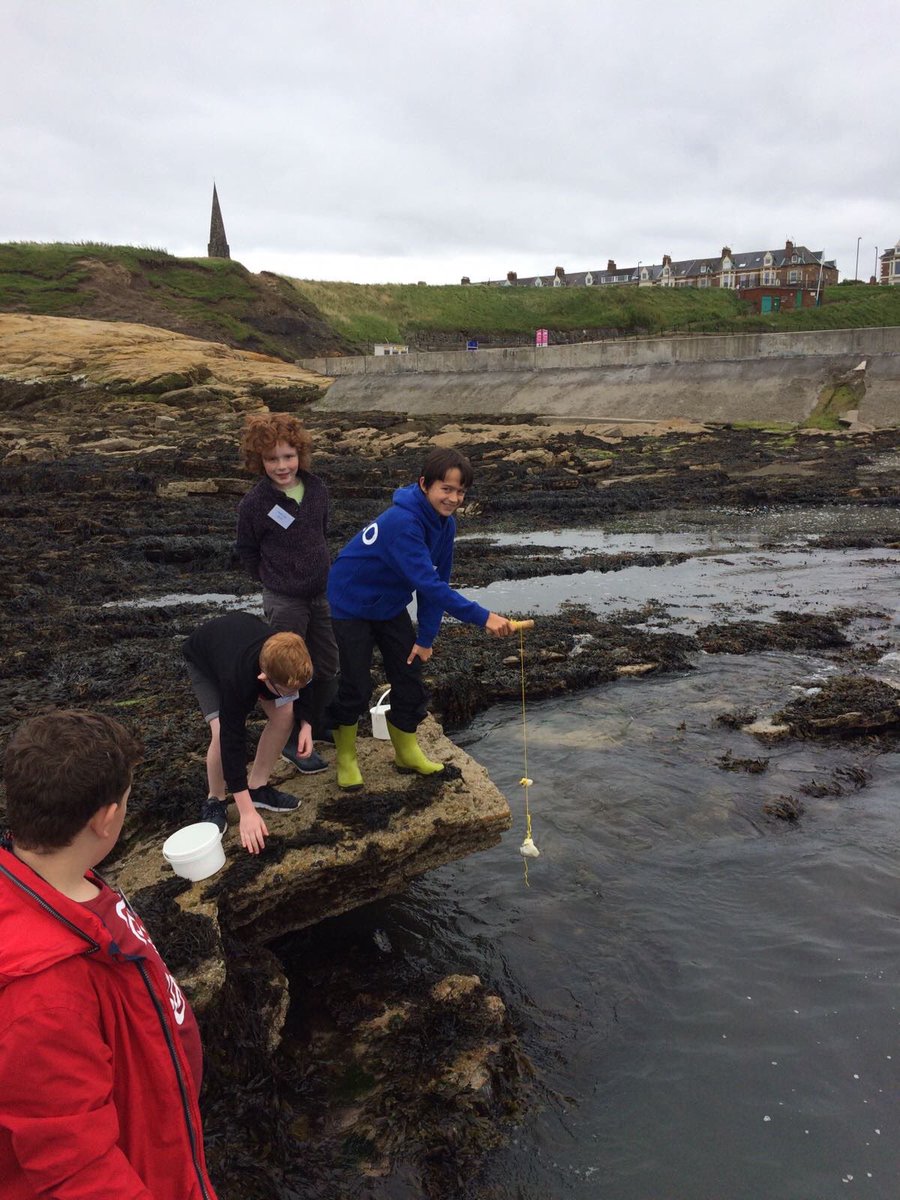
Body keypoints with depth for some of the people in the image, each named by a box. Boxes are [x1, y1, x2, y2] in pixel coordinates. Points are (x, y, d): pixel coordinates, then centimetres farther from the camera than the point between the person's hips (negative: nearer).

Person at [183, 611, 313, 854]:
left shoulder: (289, 659, -33)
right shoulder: (237, 680, -45)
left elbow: (303, 681, -6)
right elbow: (232, 739, -39)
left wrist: (305, 724, -17)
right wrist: (247, 812, -38)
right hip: (204, 657, -4)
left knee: (284, 714, -11)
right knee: (222, 731, -24)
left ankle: (257, 787, 6)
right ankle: (215, 801, 0)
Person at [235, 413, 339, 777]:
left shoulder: (316, 488, -4)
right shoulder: (254, 503, -17)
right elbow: (247, 551, -2)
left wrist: (316, 568, 13)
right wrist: (274, 580, 0)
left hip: (322, 594, 5)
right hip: (284, 602, -5)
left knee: (327, 666, 16)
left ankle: (320, 725, 39)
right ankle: (293, 742, 23)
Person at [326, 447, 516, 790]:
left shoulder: (444, 524, -8)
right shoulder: (402, 523, -34)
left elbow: (437, 581, -3)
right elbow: (428, 584, -41)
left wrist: (426, 637, -6)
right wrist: (483, 617, -44)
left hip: (390, 606, 7)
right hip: (350, 606, -7)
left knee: (410, 678, 7)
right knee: (354, 687, -2)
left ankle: (407, 753, 25)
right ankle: (346, 758, 22)